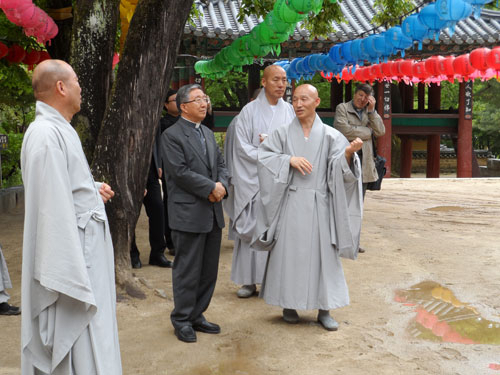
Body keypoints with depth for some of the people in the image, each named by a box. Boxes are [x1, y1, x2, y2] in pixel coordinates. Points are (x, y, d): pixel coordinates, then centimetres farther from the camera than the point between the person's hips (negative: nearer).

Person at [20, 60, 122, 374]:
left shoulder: (59, 129, 13)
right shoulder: (46, 134, -19)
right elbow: (53, 209, -24)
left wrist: (93, 190, 8)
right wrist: (70, 278, -25)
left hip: (87, 250, 10)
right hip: (72, 255, -10)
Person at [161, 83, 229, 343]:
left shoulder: (208, 133, 17)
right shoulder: (172, 135, -8)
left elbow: (220, 164, 16)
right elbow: (180, 172, -17)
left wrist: (222, 185, -5)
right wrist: (211, 188, -16)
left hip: (213, 213, 8)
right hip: (189, 213, -8)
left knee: (209, 270, 13)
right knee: (187, 270, 1)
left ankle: (197, 315, 26)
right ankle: (182, 320, 15)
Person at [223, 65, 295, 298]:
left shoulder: (290, 111, 9)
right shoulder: (250, 111, 0)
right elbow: (242, 146, -5)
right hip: (254, 180, -2)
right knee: (253, 226, -1)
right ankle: (249, 281, 7)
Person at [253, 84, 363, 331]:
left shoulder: (330, 135, 4)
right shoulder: (283, 133, 6)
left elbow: (338, 167, -6)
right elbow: (264, 156, -2)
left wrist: (348, 154, -27)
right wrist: (289, 159, -14)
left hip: (319, 205, 0)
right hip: (291, 203, 0)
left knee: (322, 253, 3)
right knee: (289, 253, 4)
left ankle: (323, 310, 13)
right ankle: (289, 304, 18)